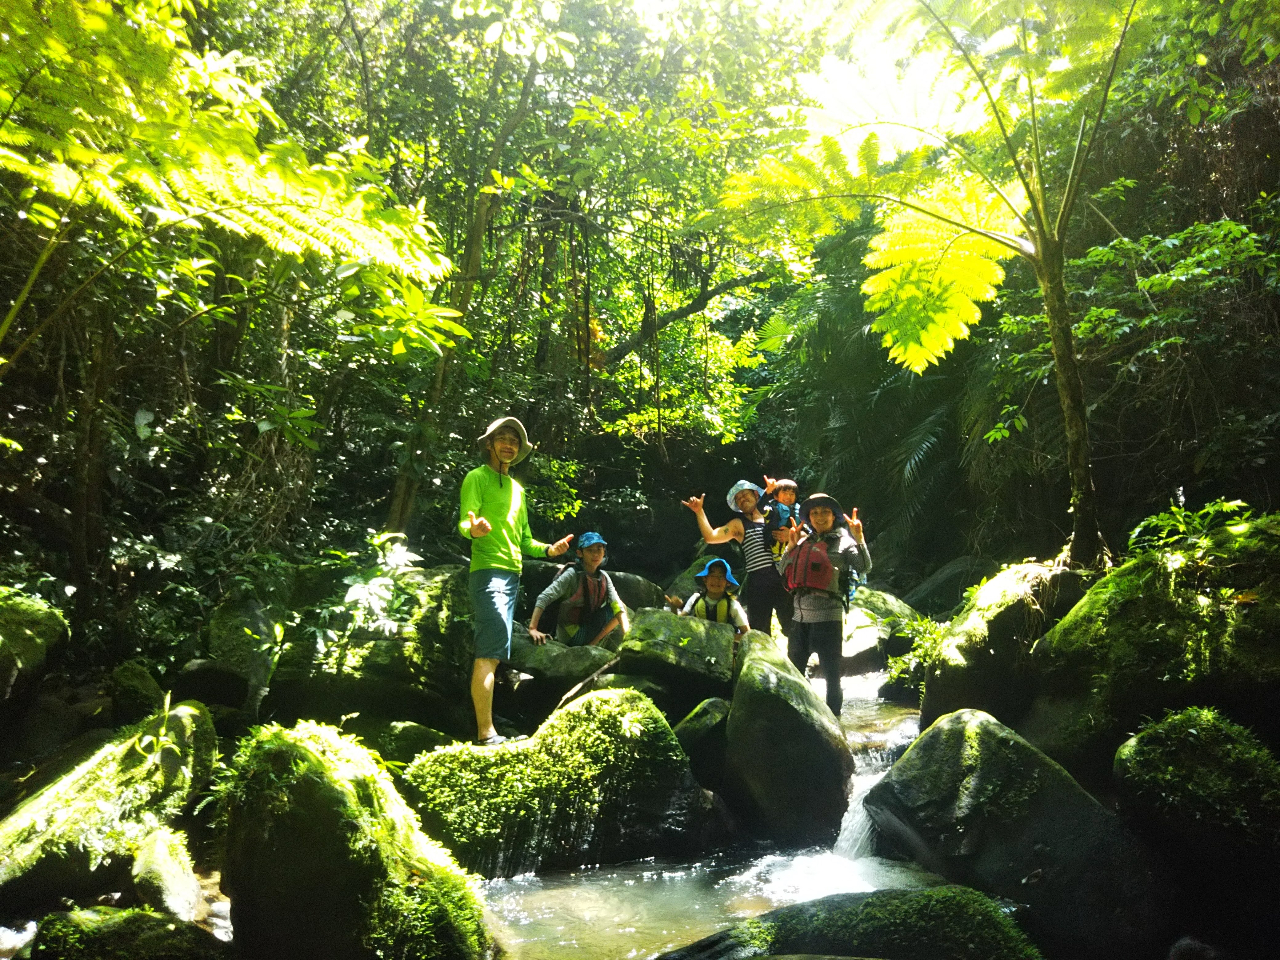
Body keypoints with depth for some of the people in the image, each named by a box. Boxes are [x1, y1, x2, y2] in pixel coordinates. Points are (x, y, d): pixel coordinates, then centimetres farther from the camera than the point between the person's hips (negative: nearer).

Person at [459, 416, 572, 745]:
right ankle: (486, 734, -17)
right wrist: (474, 529, -36)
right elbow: (464, 522, -14)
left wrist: (548, 549, 11)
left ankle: (486, 728, 13)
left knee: (490, 654, 10)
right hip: (489, 570, -9)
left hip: (513, 573, 9)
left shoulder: (517, 488, 23)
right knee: (490, 653, -16)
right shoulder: (477, 478, -1)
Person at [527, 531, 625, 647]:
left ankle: (593, 643, -1)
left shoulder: (603, 577, 2)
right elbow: (543, 598, -25)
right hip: (569, 634, -7)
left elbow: (617, 605, -6)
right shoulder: (572, 574, -17)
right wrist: (533, 628, -36)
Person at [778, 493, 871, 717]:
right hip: (800, 616, 5)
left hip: (828, 617, -5)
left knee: (831, 674, 5)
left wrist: (859, 538, -24)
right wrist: (791, 545, 0)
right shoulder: (804, 542, 12)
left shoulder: (844, 542, 0)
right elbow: (783, 571, 9)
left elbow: (865, 567, -14)